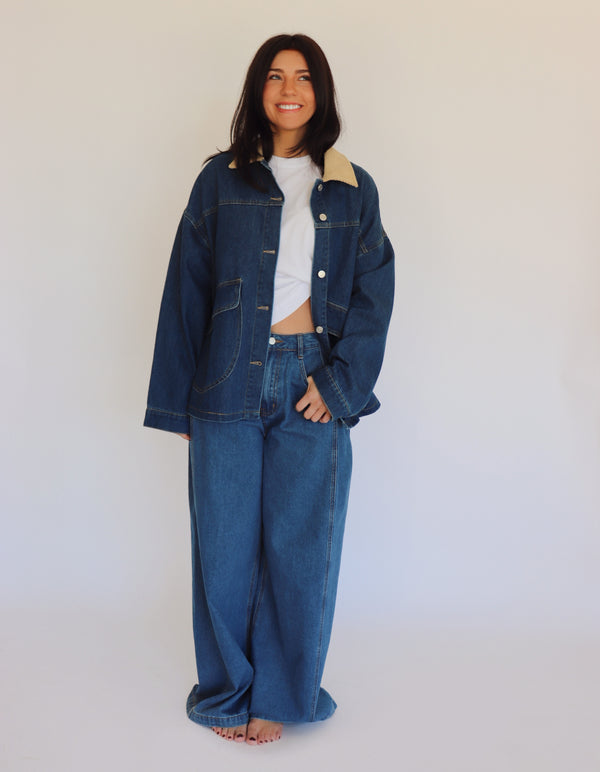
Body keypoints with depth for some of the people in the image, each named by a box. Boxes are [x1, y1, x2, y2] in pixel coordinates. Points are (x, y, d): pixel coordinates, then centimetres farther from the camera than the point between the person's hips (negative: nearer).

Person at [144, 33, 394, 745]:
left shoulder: (352, 190, 10)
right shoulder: (220, 180, 8)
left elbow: (374, 293, 5)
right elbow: (186, 289, 6)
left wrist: (339, 381, -7)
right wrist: (176, 398, 3)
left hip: (312, 385, 0)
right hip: (230, 385, 0)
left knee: (299, 546, 2)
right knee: (226, 545, 4)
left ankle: (279, 696, 21)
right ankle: (227, 693, 23)